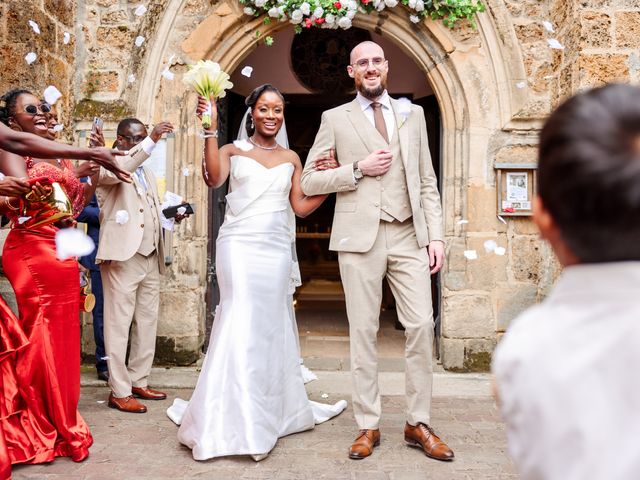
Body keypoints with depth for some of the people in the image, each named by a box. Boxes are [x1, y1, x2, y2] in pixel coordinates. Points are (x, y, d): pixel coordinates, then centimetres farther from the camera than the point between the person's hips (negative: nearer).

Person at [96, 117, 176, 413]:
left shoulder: (146, 172, 21)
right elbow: (116, 171, -27)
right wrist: (152, 140, -31)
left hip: (150, 257, 8)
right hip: (123, 256, -8)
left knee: (147, 323, 11)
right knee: (119, 325, -2)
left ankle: (138, 382, 21)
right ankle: (119, 392, 4)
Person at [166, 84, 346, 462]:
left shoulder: (291, 158, 14)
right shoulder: (233, 150, 5)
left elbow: (302, 207, 9)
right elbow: (213, 179, -15)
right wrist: (211, 130, -18)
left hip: (276, 249, 3)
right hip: (240, 245, -3)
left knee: (271, 324, 8)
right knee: (242, 320, -9)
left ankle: (272, 411, 23)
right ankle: (234, 420, -1)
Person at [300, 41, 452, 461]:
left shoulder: (413, 115, 15)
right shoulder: (335, 119, 8)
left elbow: (427, 182, 12)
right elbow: (309, 181, 4)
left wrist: (436, 234, 3)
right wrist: (358, 169, -8)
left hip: (409, 236, 2)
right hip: (360, 237, -2)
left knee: (422, 326, -1)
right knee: (363, 332, 3)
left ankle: (419, 424, 14)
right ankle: (368, 425, 16)